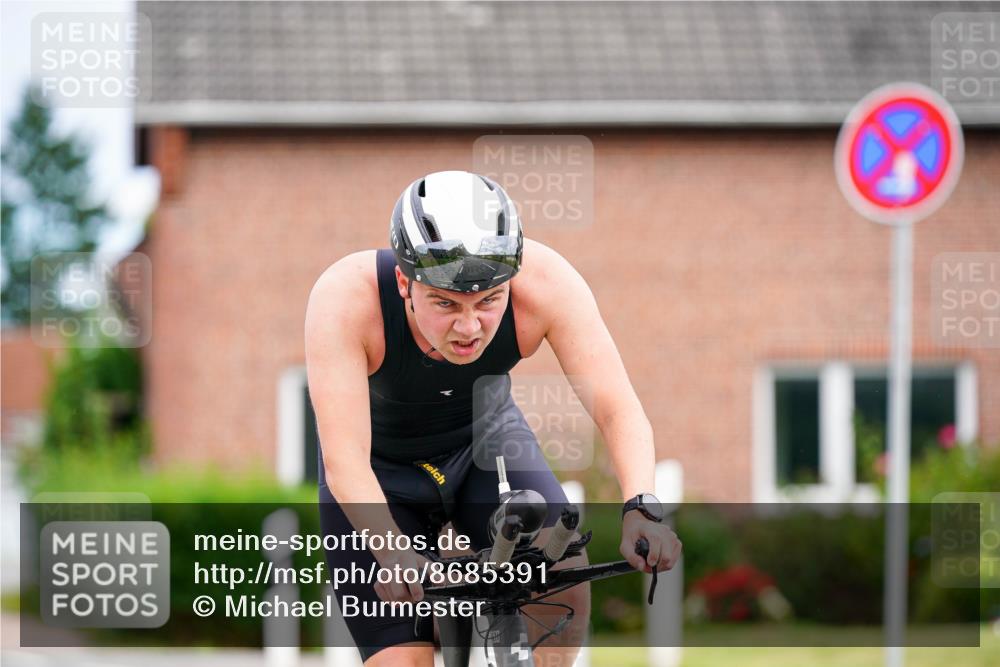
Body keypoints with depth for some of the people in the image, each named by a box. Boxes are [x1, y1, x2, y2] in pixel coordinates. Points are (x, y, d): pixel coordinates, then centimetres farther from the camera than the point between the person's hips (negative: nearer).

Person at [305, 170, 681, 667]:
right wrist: (393, 553, -57)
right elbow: (343, 458, -40)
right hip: (380, 467, -2)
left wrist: (642, 508, -50)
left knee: (564, 584, -24)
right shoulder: (345, 297, -35)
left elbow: (619, 409, -32)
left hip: (485, 439, 2)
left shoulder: (544, 281, -30)